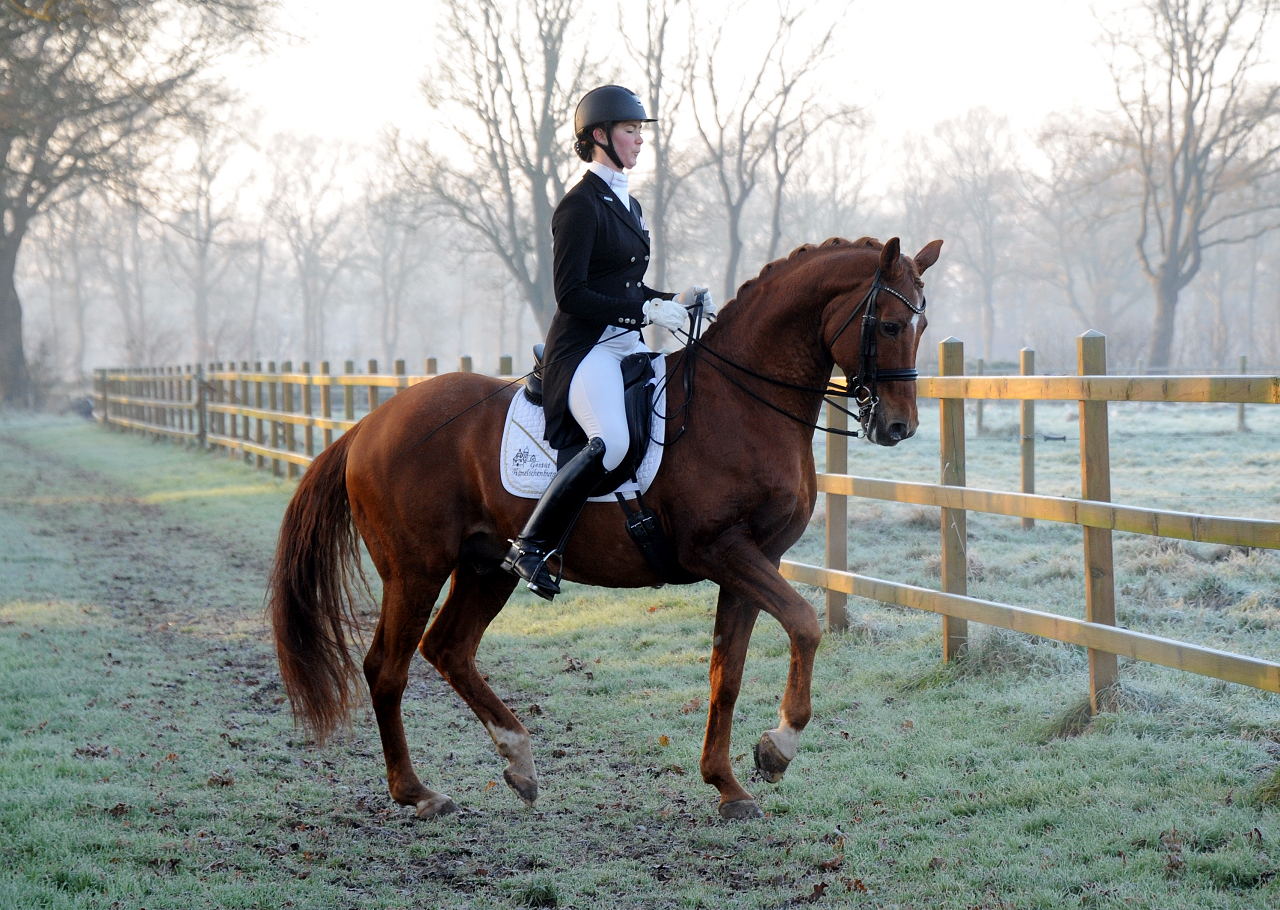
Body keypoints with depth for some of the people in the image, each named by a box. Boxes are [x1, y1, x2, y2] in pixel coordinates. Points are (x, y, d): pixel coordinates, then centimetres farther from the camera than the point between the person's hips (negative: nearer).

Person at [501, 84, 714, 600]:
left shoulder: (627, 206, 19)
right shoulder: (580, 206, -9)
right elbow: (571, 294, -16)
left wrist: (676, 301, 9)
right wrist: (648, 311, -19)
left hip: (627, 345, 10)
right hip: (583, 349, -10)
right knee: (610, 441, -31)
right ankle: (529, 547, -24)